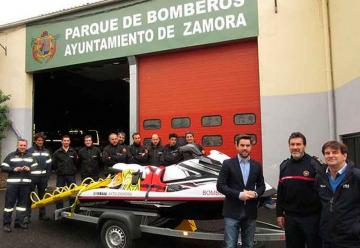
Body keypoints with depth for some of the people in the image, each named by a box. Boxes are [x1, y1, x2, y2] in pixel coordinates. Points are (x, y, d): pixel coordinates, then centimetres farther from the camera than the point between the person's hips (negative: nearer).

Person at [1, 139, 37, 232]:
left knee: (23, 202, 8)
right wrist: (14, 169, -14)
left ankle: (19, 221, 19)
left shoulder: (30, 156, 15)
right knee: (9, 202, -1)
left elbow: (36, 167, 11)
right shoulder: (10, 156, 6)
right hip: (12, 183, -3)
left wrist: (29, 168, -9)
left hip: (26, 183, 3)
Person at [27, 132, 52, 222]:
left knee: (42, 196, 12)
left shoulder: (46, 151, 11)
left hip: (43, 177, 5)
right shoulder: (30, 151, -4)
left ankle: (42, 214, 21)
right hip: (32, 177, -4)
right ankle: (27, 215, 9)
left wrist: (47, 175, 5)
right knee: (29, 197, 1)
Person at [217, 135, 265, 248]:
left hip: (250, 212, 4)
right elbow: (220, 186, -8)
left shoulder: (257, 166, 7)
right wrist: (239, 194, -18)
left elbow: (261, 186, 13)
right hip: (232, 212, -3)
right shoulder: (228, 164, -4)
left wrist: (255, 193, -10)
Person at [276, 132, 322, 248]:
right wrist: (279, 213, 10)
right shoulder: (284, 165, 7)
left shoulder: (313, 164, -7)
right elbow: (280, 192, 11)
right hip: (290, 217, 5)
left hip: (311, 217, -4)